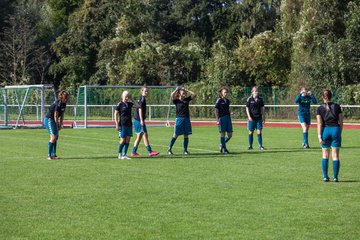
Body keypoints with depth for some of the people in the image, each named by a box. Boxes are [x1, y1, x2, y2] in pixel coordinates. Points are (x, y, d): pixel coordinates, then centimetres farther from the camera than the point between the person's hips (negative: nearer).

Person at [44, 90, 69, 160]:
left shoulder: (64, 104, 5)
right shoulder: (58, 104, -23)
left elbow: (61, 115, 11)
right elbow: (55, 116, -20)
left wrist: (60, 125, 7)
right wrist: (57, 126, -13)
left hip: (53, 120, 10)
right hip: (49, 120, -10)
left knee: (56, 137, 12)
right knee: (53, 137, -16)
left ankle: (53, 154, 19)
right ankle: (49, 156, -15)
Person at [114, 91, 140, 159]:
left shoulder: (130, 104, 9)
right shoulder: (120, 104, -5)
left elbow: (138, 106, 12)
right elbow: (115, 114, -5)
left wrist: (132, 99, 5)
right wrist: (117, 124, -10)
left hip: (129, 124, 5)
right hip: (122, 125, -5)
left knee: (128, 140, 2)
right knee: (123, 140, -4)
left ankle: (124, 155, 8)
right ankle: (119, 153, 15)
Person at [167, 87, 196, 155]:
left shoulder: (187, 99, 11)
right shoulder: (177, 100, -2)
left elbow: (194, 95, 10)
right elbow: (172, 95, -20)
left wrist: (187, 90, 8)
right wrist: (176, 89, -5)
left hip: (187, 119, 4)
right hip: (179, 118, -4)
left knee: (186, 135, 5)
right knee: (176, 134, -4)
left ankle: (185, 150, 12)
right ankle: (169, 149, 1)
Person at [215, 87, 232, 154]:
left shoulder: (227, 101, 13)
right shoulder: (219, 101, -4)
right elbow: (216, 111, -6)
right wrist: (217, 120, -14)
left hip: (228, 118, 6)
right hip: (222, 118, -6)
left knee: (230, 135, 2)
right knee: (223, 134, -3)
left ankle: (222, 145, 22)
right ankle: (224, 149, 3)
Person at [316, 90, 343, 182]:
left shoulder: (320, 108, -1)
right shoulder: (337, 107, 1)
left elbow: (319, 123, -6)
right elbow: (341, 122, 2)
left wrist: (319, 136, -7)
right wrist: (340, 133, 12)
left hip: (325, 130, 0)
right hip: (335, 129, 0)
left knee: (325, 155, 11)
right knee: (335, 155, 4)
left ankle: (325, 176, 8)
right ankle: (335, 177, 3)